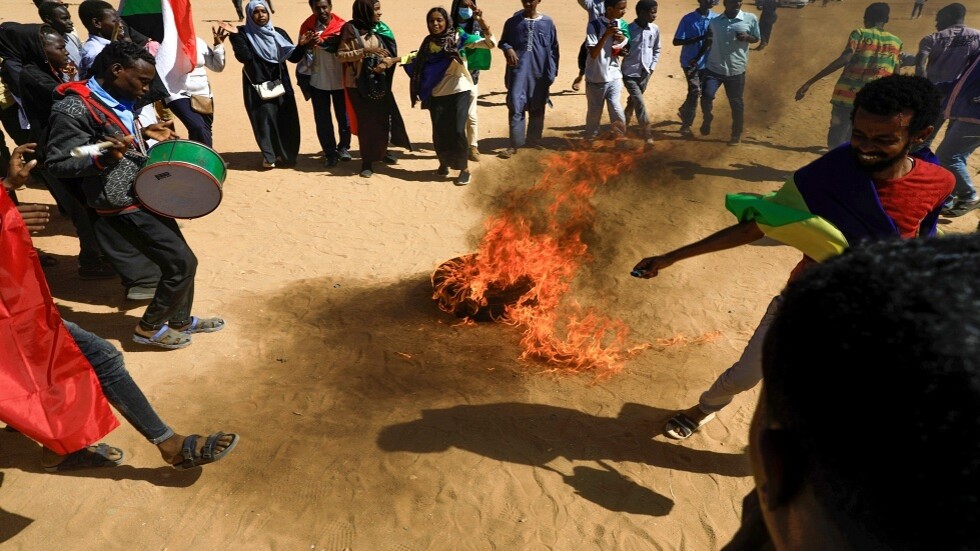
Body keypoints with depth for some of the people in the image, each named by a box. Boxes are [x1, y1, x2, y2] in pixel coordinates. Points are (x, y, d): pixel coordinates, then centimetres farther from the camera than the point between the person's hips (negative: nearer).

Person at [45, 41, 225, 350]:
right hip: (124, 206, -9)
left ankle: (181, 320, 35)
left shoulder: (119, 100, 8)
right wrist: (104, 158, -34)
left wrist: (144, 134, 9)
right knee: (181, 264, -7)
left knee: (181, 261, 15)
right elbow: (56, 164, -19)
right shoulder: (74, 107, -19)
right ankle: (149, 328, 13)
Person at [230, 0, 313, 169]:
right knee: (264, 119, -6)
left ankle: (286, 155, 17)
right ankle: (269, 156, 5)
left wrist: (302, 45, -16)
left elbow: (293, 57, 2)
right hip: (257, 84, -3)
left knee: (286, 119, 2)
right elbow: (243, 56, -17)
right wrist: (233, 36, -28)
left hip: (280, 83, 3)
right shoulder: (242, 33, 0)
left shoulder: (279, 33, 9)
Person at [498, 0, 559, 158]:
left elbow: (554, 49, 8)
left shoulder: (547, 23, 4)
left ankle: (533, 142, 24)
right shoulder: (512, 22, 3)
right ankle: (515, 144, -1)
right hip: (518, 72, -1)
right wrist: (508, 49, -12)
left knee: (537, 109, 10)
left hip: (540, 73, 1)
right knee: (515, 107, -7)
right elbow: (503, 41, 11)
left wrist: (552, 72, 5)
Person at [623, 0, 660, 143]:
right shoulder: (628, 29, -13)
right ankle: (647, 133, -6)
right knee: (639, 102, -12)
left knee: (633, 101, 18)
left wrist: (651, 68, 1)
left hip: (645, 73, 4)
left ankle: (624, 122, 43)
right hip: (630, 73, -4)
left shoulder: (655, 29, -1)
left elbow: (657, 50, 10)